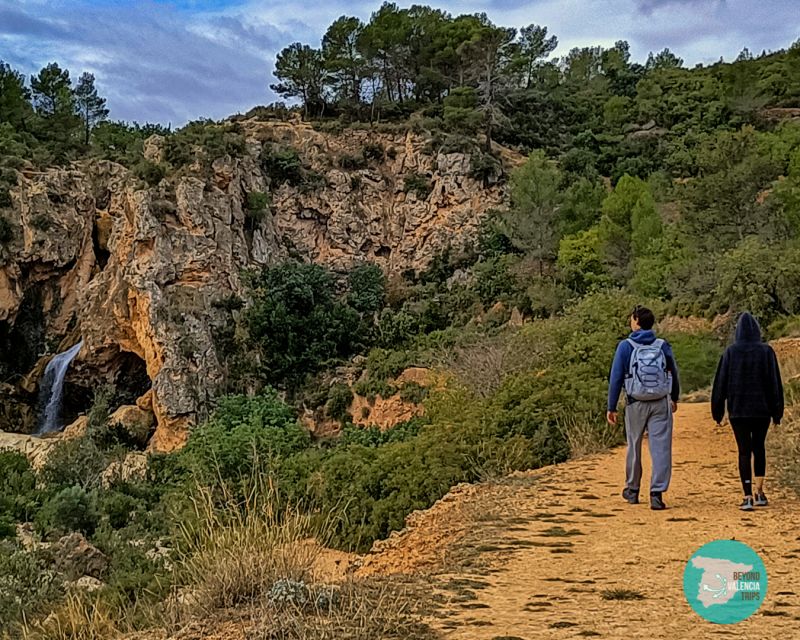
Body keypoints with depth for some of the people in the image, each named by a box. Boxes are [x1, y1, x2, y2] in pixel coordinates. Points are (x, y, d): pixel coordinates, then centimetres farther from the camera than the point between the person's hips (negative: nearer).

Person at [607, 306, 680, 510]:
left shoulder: (625, 346, -6)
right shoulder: (663, 346, 1)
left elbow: (616, 378, -7)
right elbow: (674, 374, 11)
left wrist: (611, 407, -1)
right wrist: (674, 398, 27)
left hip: (636, 404, 0)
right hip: (661, 404, 1)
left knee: (634, 447, 15)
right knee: (661, 448, -1)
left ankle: (632, 490, 29)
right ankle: (657, 494, -8)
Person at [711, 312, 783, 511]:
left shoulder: (730, 352, -4)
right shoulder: (766, 351, -5)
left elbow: (721, 383, -2)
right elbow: (775, 383, -4)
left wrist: (718, 412, 5)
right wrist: (777, 412, 3)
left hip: (738, 410, -1)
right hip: (761, 409, 1)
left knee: (744, 452, 3)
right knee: (758, 448, 19)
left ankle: (748, 497, -3)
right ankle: (759, 492, 19)